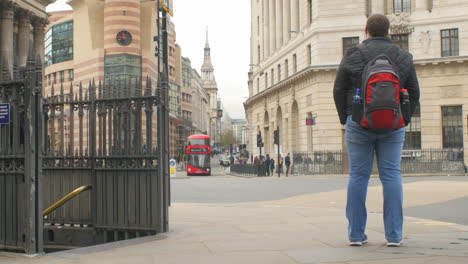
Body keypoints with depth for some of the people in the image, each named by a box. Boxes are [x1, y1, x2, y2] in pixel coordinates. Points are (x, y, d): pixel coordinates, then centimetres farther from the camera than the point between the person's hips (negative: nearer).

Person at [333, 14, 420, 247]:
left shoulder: (353, 56, 0)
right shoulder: (403, 58, 6)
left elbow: (339, 91, 1)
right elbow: (414, 93, 8)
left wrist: (345, 119, 12)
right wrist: (403, 119, 17)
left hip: (359, 123, -1)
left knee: (358, 175, 4)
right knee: (391, 175, 3)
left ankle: (356, 234, 5)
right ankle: (394, 235, 1)